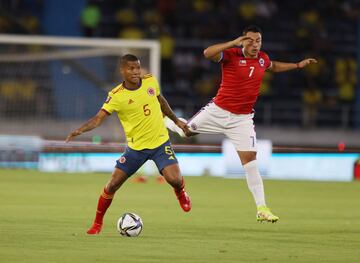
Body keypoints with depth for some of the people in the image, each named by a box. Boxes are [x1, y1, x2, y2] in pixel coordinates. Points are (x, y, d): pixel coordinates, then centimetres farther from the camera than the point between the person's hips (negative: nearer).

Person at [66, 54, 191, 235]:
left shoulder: (150, 81, -3)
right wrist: (80, 130, -38)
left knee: (174, 179, -17)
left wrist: (176, 120, 25)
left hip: (160, 142, 1)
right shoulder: (116, 96, -14)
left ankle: (181, 193, 22)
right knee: (113, 184, -5)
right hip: (136, 146, -1)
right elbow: (99, 118, -20)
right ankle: (97, 223, 15)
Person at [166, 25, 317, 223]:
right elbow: (208, 53, -34)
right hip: (218, 111, -2)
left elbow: (273, 66, 27)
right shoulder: (231, 54, -15)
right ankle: (169, 122, 48)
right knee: (186, 132, 11)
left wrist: (298, 65, 23)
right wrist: (233, 43, -41)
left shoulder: (263, 59, 2)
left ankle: (262, 209, -4)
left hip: (242, 119, 2)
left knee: (250, 162, -5)